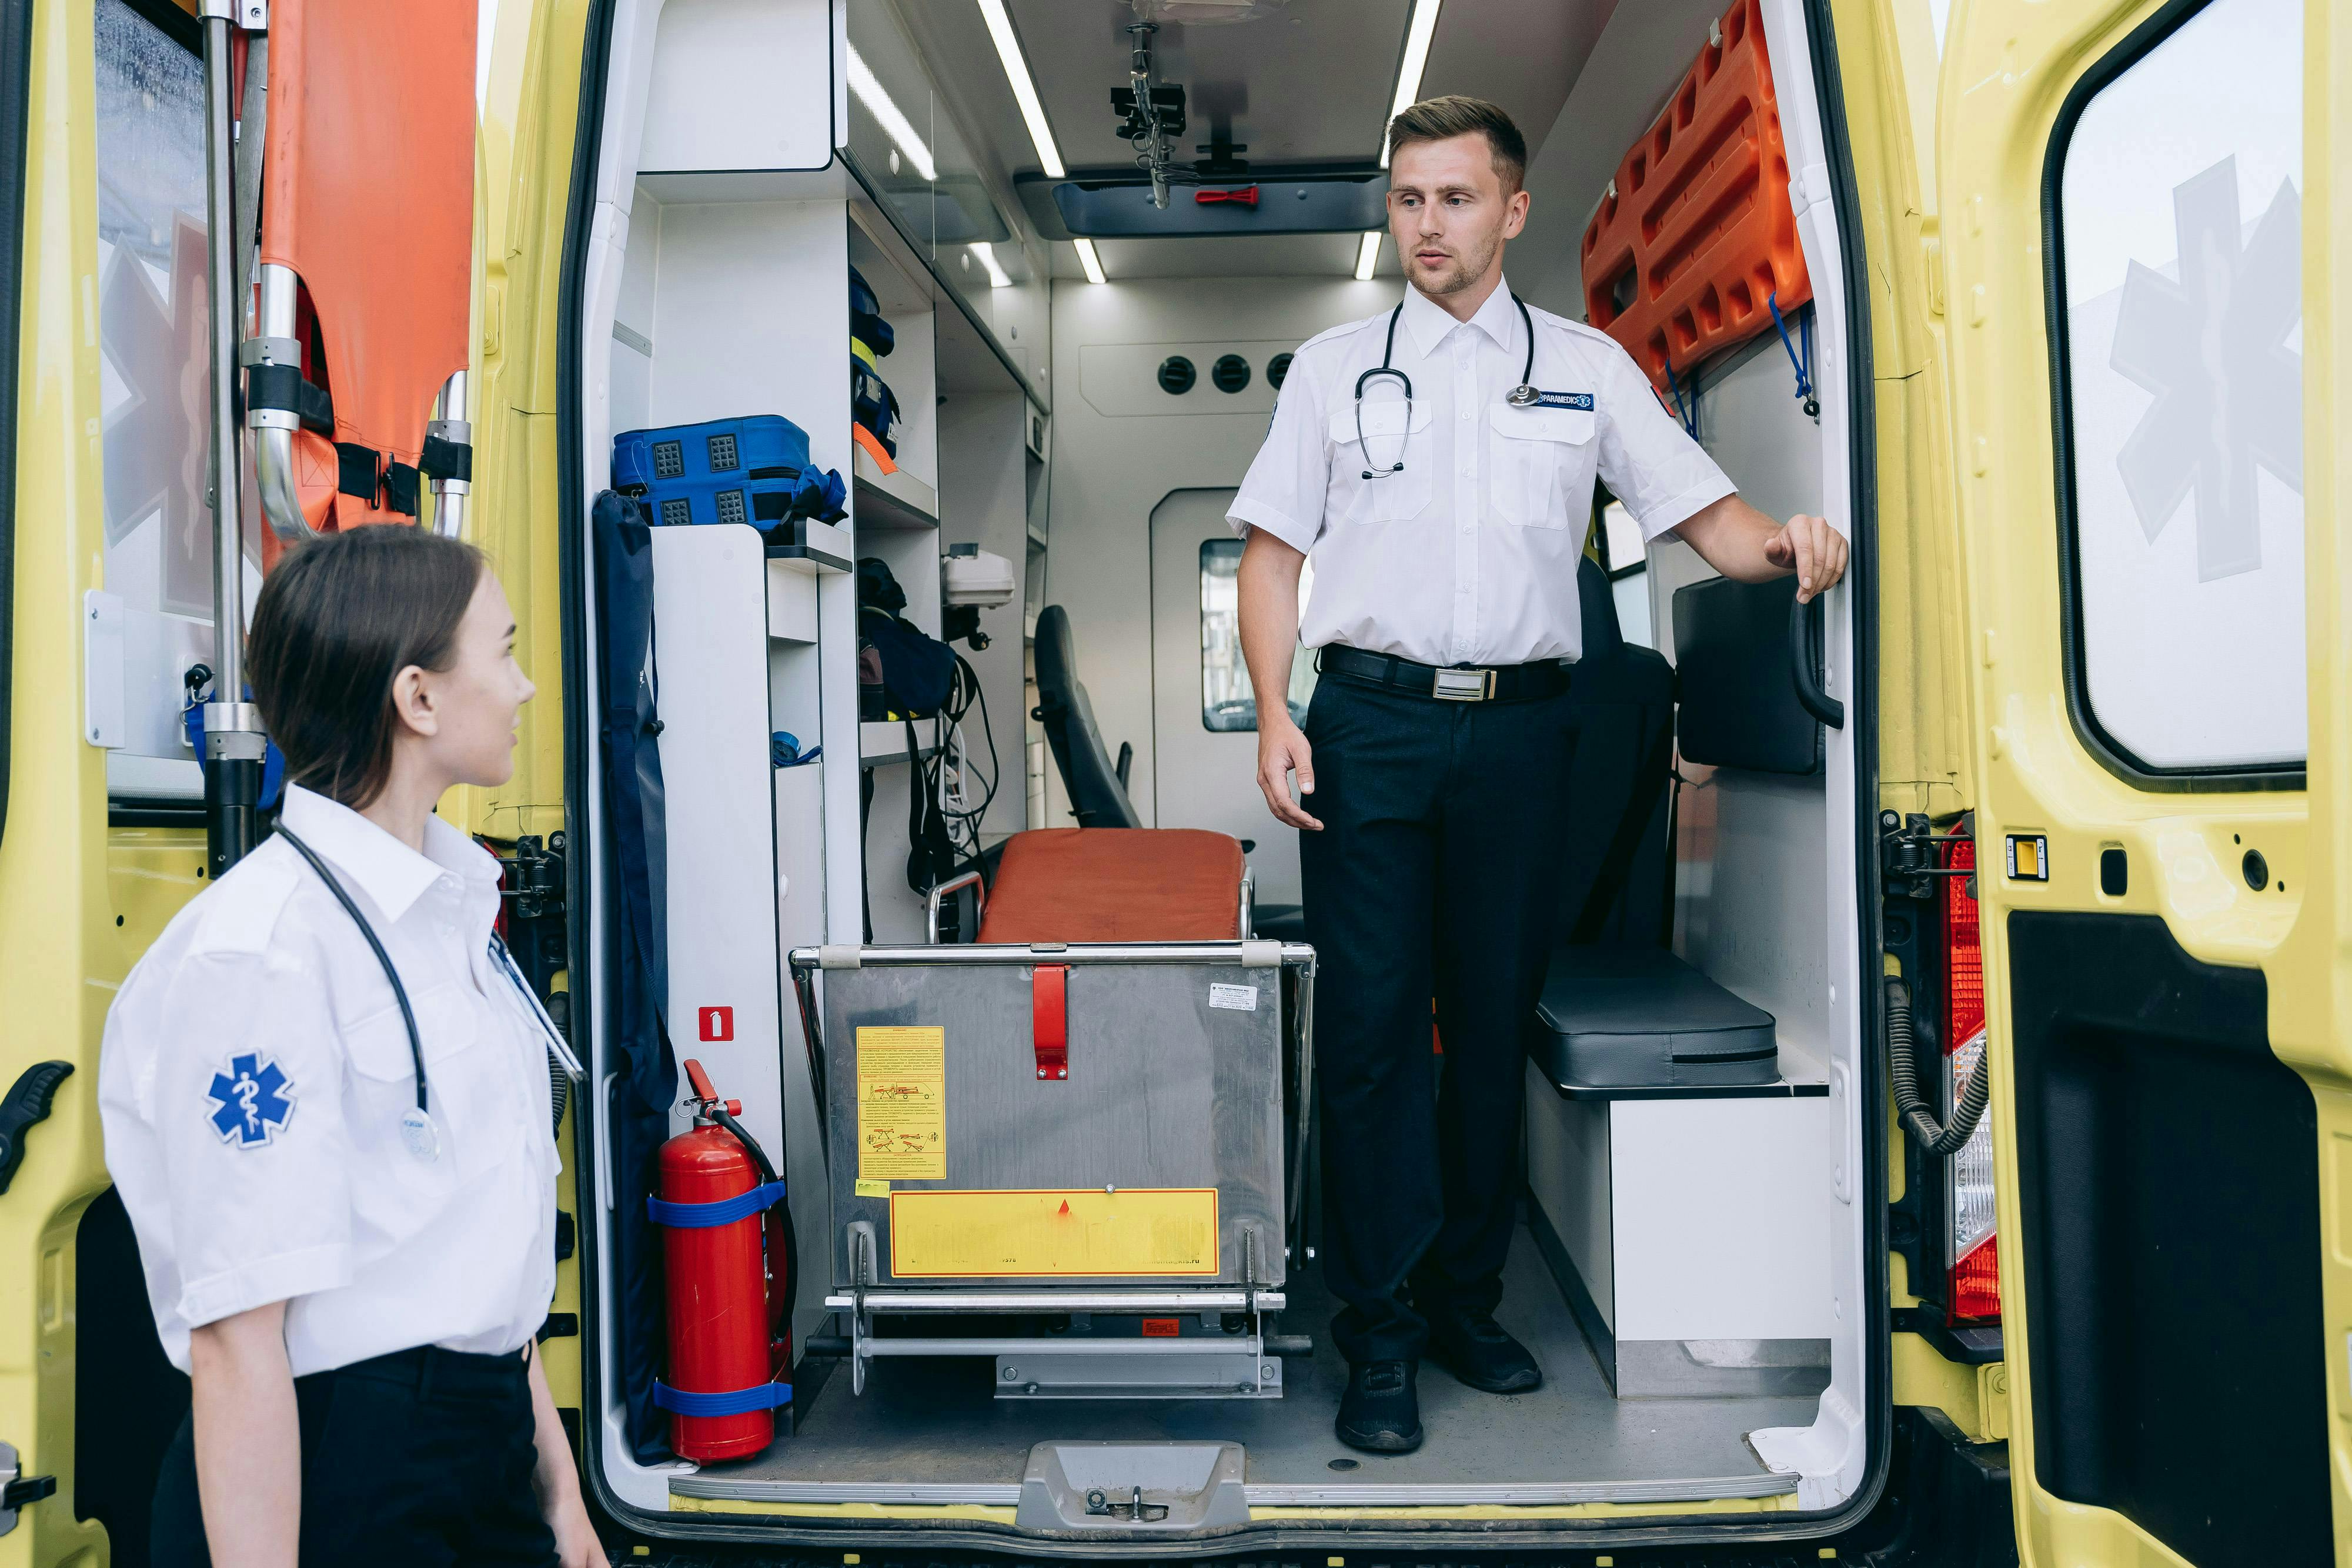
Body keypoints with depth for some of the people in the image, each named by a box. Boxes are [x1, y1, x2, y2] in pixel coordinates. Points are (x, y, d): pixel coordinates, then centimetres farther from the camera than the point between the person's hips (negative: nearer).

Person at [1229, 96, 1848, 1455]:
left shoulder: (1588, 366, 12)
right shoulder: (1336, 366, 12)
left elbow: (1699, 508, 7)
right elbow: (1273, 549, 8)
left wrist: (1782, 544, -17)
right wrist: (1277, 717, -4)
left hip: (1520, 727, 1)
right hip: (1374, 719, -1)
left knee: (1495, 1023, 7)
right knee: (1373, 1025, -4)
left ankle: (1468, 1298, 21)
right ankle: (1381, 1335, 5)